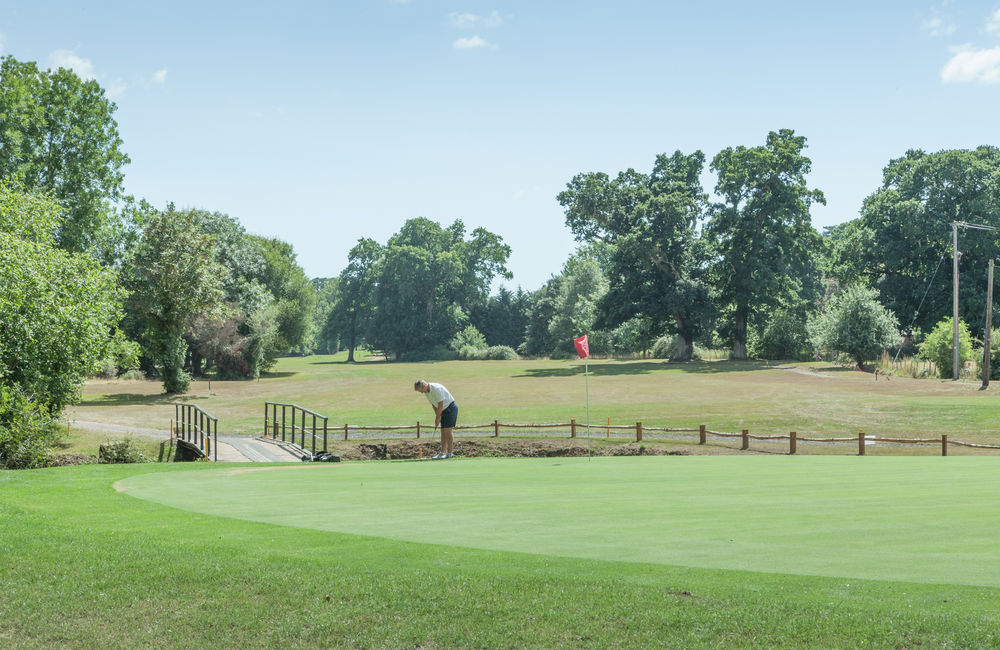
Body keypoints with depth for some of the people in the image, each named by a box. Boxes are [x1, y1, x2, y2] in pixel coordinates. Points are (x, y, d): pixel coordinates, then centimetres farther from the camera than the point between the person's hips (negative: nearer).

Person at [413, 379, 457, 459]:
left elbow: (440, 405, -23)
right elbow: (433, 404, 12)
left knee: (447, 431, -11)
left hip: (451, 407, -9)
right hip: (444, 410, 9)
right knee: (443, 431, 4)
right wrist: (437, 416, 1)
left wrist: (437, 418, -16)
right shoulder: (427, 391, 2)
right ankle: (443, 452, 4)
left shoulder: (436, 388, -26)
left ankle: (450, 453, -8)